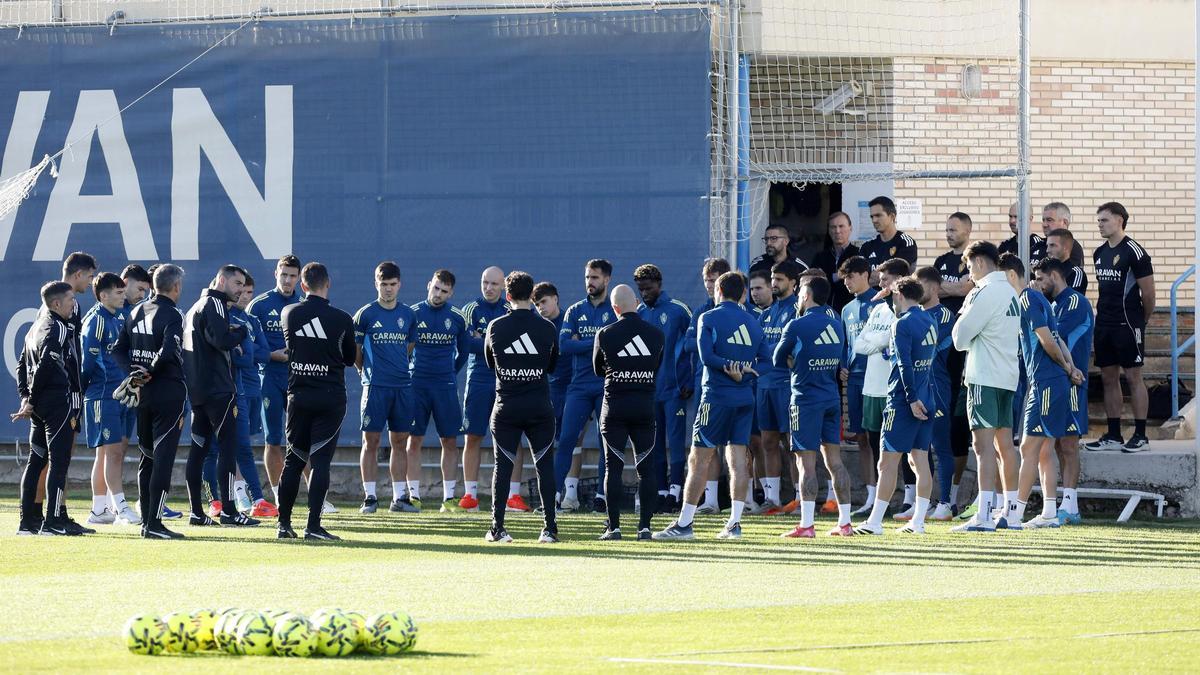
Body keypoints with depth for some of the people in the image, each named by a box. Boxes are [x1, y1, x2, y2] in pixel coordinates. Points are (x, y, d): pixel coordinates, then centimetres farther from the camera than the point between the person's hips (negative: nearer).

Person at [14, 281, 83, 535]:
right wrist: (31, 401, -14)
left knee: (37, 460, 12)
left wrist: (25, 396, 11)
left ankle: (28, 519, 12)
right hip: (60, 400, -9)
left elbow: (23, 366, 19)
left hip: (39, 403, 9)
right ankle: (55, 520, -12)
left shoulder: (37, 327, 17)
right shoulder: (58, 329, -12)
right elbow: (45, 365, -20)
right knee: (59, 460, -8)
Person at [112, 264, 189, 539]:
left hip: (143, 392, 7)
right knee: (163, 455, -7)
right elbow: (168, 352, -24)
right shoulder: (172, 315, -12)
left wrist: (133, 372, 0)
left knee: (147, 456, 15)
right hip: (169, 390, -7)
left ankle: (146, 520, 18)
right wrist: (151, 372, -9)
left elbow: (119, 349, 12)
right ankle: (154, 523, -12)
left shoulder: (137, 312, 11)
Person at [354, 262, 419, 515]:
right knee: (371, 441, -3)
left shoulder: (408, 315, 10)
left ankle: (400, 497, 9)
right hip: (375, 387, -4)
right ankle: (370, 497, 0)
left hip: (403, 386, 4)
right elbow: (354, 350, 6)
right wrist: (367, 371, 10)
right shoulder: (366, 314, -1)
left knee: (400, 441, 5)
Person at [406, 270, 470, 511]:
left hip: (445, 386, 1)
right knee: (414, 440, -2)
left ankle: (449, 497, 3)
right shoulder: (413, 314, 0)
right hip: (417, 384, -1)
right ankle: (413, 495, 2)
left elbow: (462, 353, 18)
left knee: (449, 441, 0)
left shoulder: (456, 319, 5)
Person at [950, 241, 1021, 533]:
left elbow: (960, 337, -11)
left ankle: (984, 516, -18)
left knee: (984, 443, -12)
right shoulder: (1010, 292, 14)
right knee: (1004, 443, 13)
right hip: (1007, 377, 9)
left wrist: (963, 314, 8)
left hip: (985, 377, -9)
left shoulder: (986, 293, -13)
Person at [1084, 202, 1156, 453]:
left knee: (1133, 376, -5)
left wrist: (1140, 320, 2)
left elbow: (1148, 293, -8)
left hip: (1128, 324, -8)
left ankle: (1140, 436, -3)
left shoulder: (1134, 252, -10)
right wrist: (1104, 315, 15)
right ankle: (1113, 436, 14)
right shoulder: (1100, 253, 13)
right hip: (1104, 325, 8)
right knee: (1109, 377, 9)